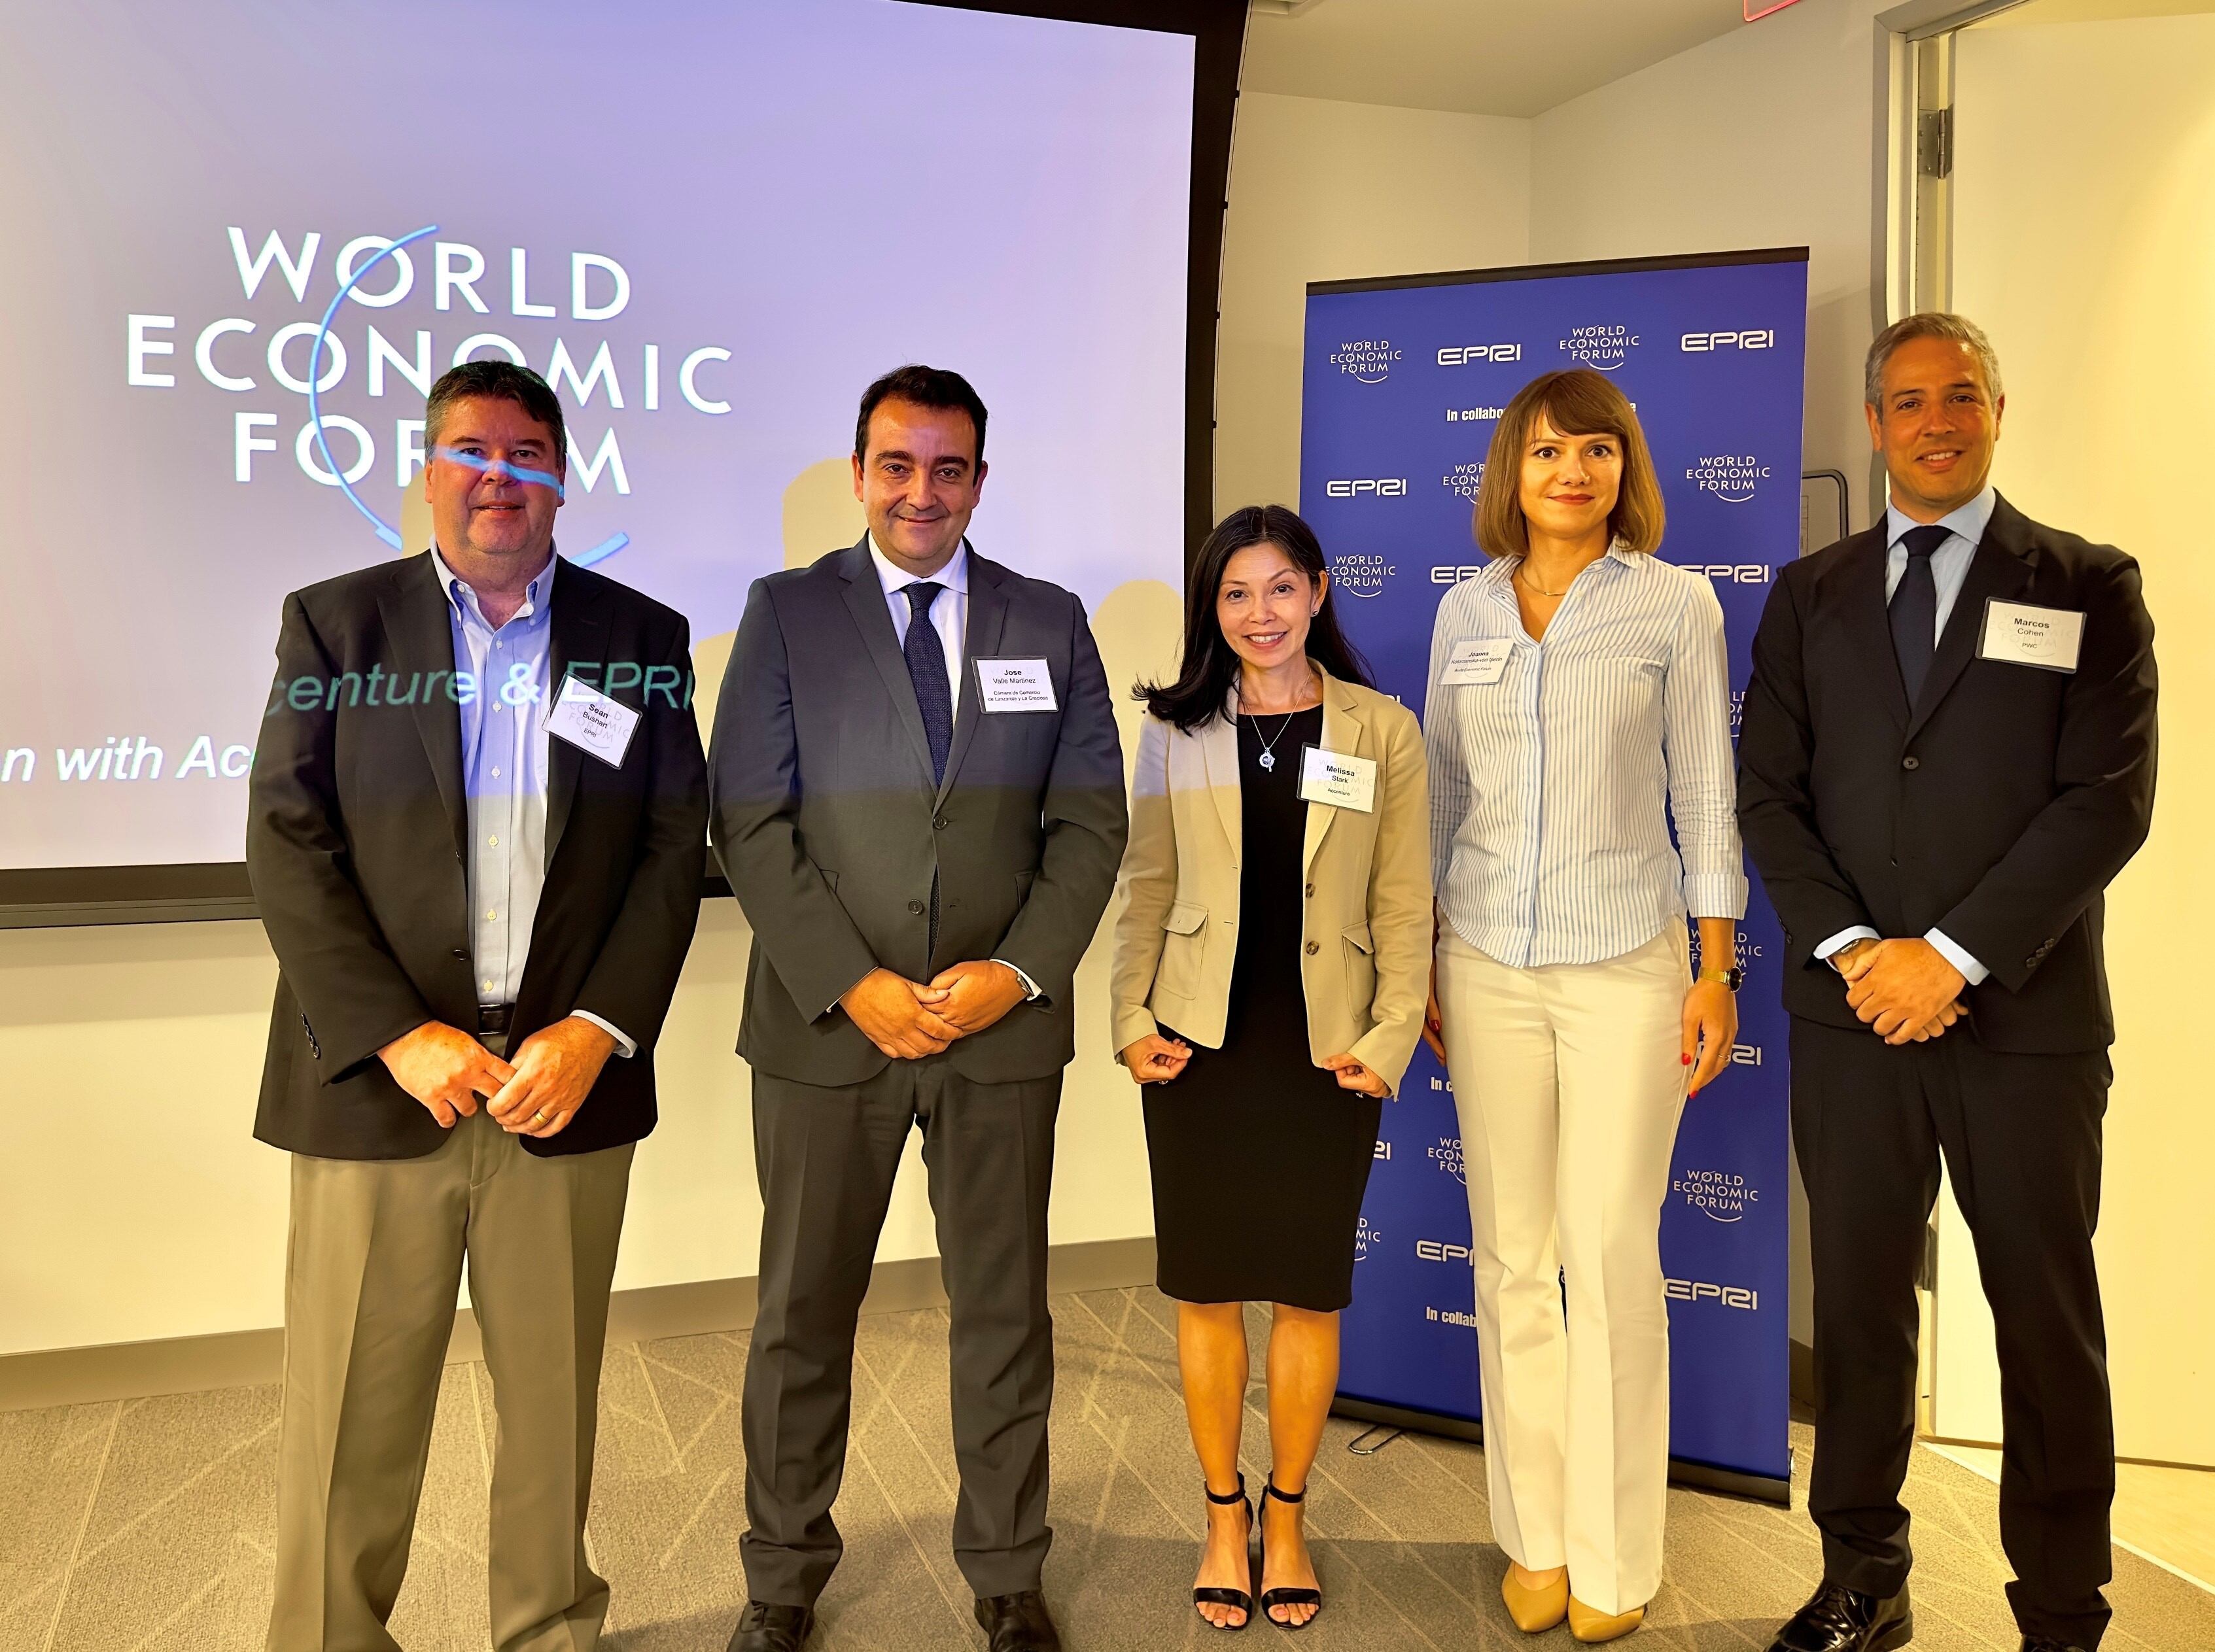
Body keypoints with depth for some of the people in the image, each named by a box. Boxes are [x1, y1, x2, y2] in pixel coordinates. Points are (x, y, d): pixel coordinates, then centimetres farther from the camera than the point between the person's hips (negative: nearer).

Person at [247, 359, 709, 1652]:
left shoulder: (642, 639, 7)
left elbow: (675, 850, 3)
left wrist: (596, 1032, -8)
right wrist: (397, 1036, -11)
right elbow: (289, 843, -2)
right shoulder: (333, 622, 5)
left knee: (555, 1395, 11)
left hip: (569, 1077, 1)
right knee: (352, 1411, 7)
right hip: (379, 1081, 0)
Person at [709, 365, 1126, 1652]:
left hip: (1005, 1025, 1)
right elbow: (752, 824, -5)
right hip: (827, 1025, -1)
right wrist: (853, 987, -13)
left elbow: (1089, 821, 3)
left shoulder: (1052, 622, 7)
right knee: (805, 1313, 11)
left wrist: (1019, 972, -10)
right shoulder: (787, 614, 2)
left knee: (1005, 1308, 11)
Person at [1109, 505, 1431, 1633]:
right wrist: (1131, 1019, -3)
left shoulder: (1382, 732, 1)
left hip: (1324, 1048, -1)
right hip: (1202, 1039, 1)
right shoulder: (1177, 732, 5)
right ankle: (1223, 1515, 26)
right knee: (1205, 1286, 8)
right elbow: (1145, 888, 6)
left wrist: (1389, 1042, -7)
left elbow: (1404, 905, 0)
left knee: (1308, 1290, 8)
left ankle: (1286, 1518, 27)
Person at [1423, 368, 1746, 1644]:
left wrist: (1718, 970, -2)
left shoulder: (1675, 603, 0)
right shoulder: (1466, 610, 8)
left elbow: (1705, 796, 1)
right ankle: (1535, 1537, 23)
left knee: (1612, 1257, 0)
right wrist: (1420, 964, 11)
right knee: (1513, 1256, 8)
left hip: (1628, 964, -3)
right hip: (1487, 964, 3)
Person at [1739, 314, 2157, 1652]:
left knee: (2048, 1324, 7)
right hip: (1853, 1007, 2)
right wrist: (1852, 949, -8)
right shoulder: (1811, 596, 10)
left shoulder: (2089, 586, 2)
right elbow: (1770, 792, 5)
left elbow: (2108, 800, -7)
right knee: (1859, 1306, 10)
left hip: (2027, 1017, -2)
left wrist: (1954, 955, -14)